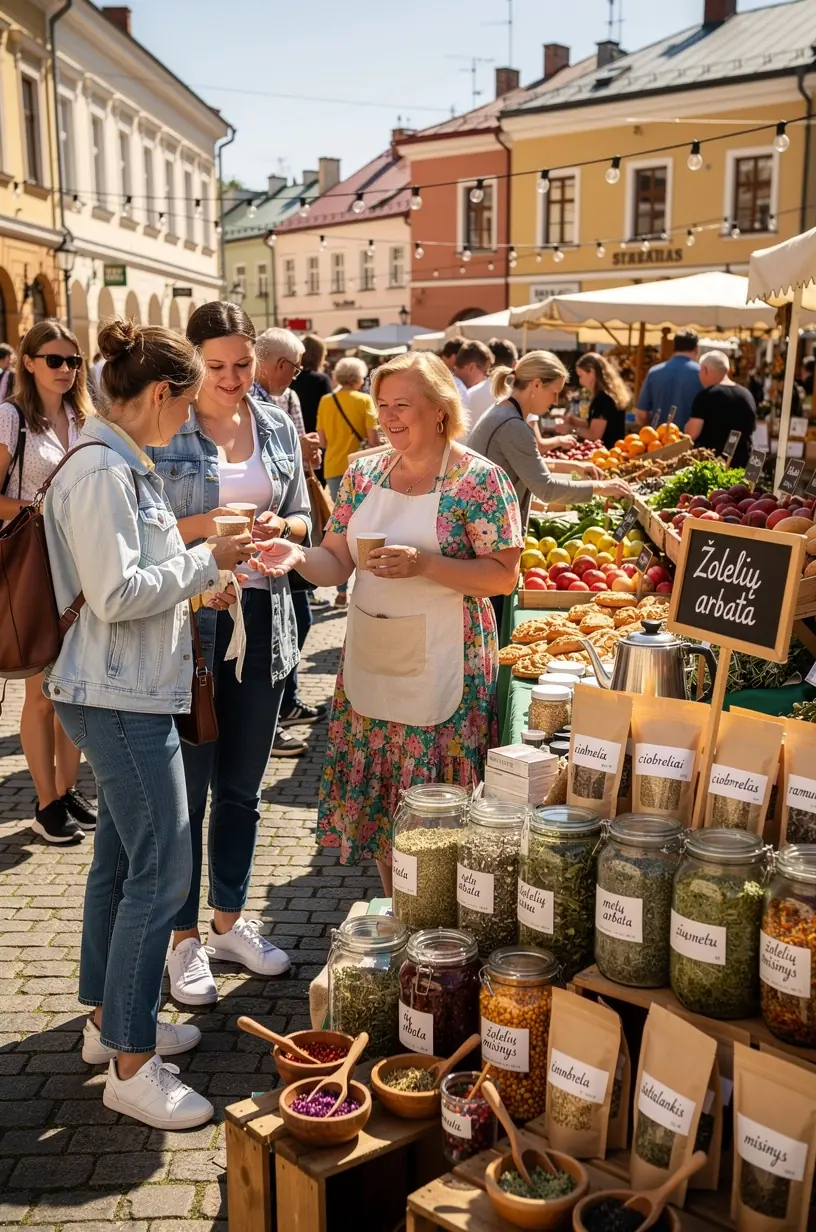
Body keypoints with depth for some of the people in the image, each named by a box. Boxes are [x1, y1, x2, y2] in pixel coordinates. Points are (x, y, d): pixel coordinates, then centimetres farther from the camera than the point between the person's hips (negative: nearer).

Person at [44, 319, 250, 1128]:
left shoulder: (121, 465, 13)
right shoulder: (101, 473, -19)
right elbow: (115, 594, -23)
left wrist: (199, 575, 9)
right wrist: (204, 563, -13)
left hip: (128, 693, 11)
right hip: (120, 699, -10)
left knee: (121, 859, 18)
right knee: (161, 872, -5)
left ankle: (109, 1020, 33)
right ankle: (131, 1067, 7)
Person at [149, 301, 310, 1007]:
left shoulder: (278, 427, 7)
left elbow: (303, 518, 12)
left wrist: (278, 526, -10)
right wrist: (206, 525, -23)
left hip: (262, 618, 5)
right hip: (189, 623, -4)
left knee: (242, 785, 16)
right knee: (187, 786, 5)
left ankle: (230, 921, 33)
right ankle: (186, 940, 22)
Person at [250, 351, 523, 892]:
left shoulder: (480, 479, -8)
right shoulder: (364, 473, 8)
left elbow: (504, 576, -12)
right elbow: (338, 563, 6)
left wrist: (424, 564, -23)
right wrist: (298, 555, -14)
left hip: (441, 672, -5)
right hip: (369, 665, 5)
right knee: (376, 801, 13)